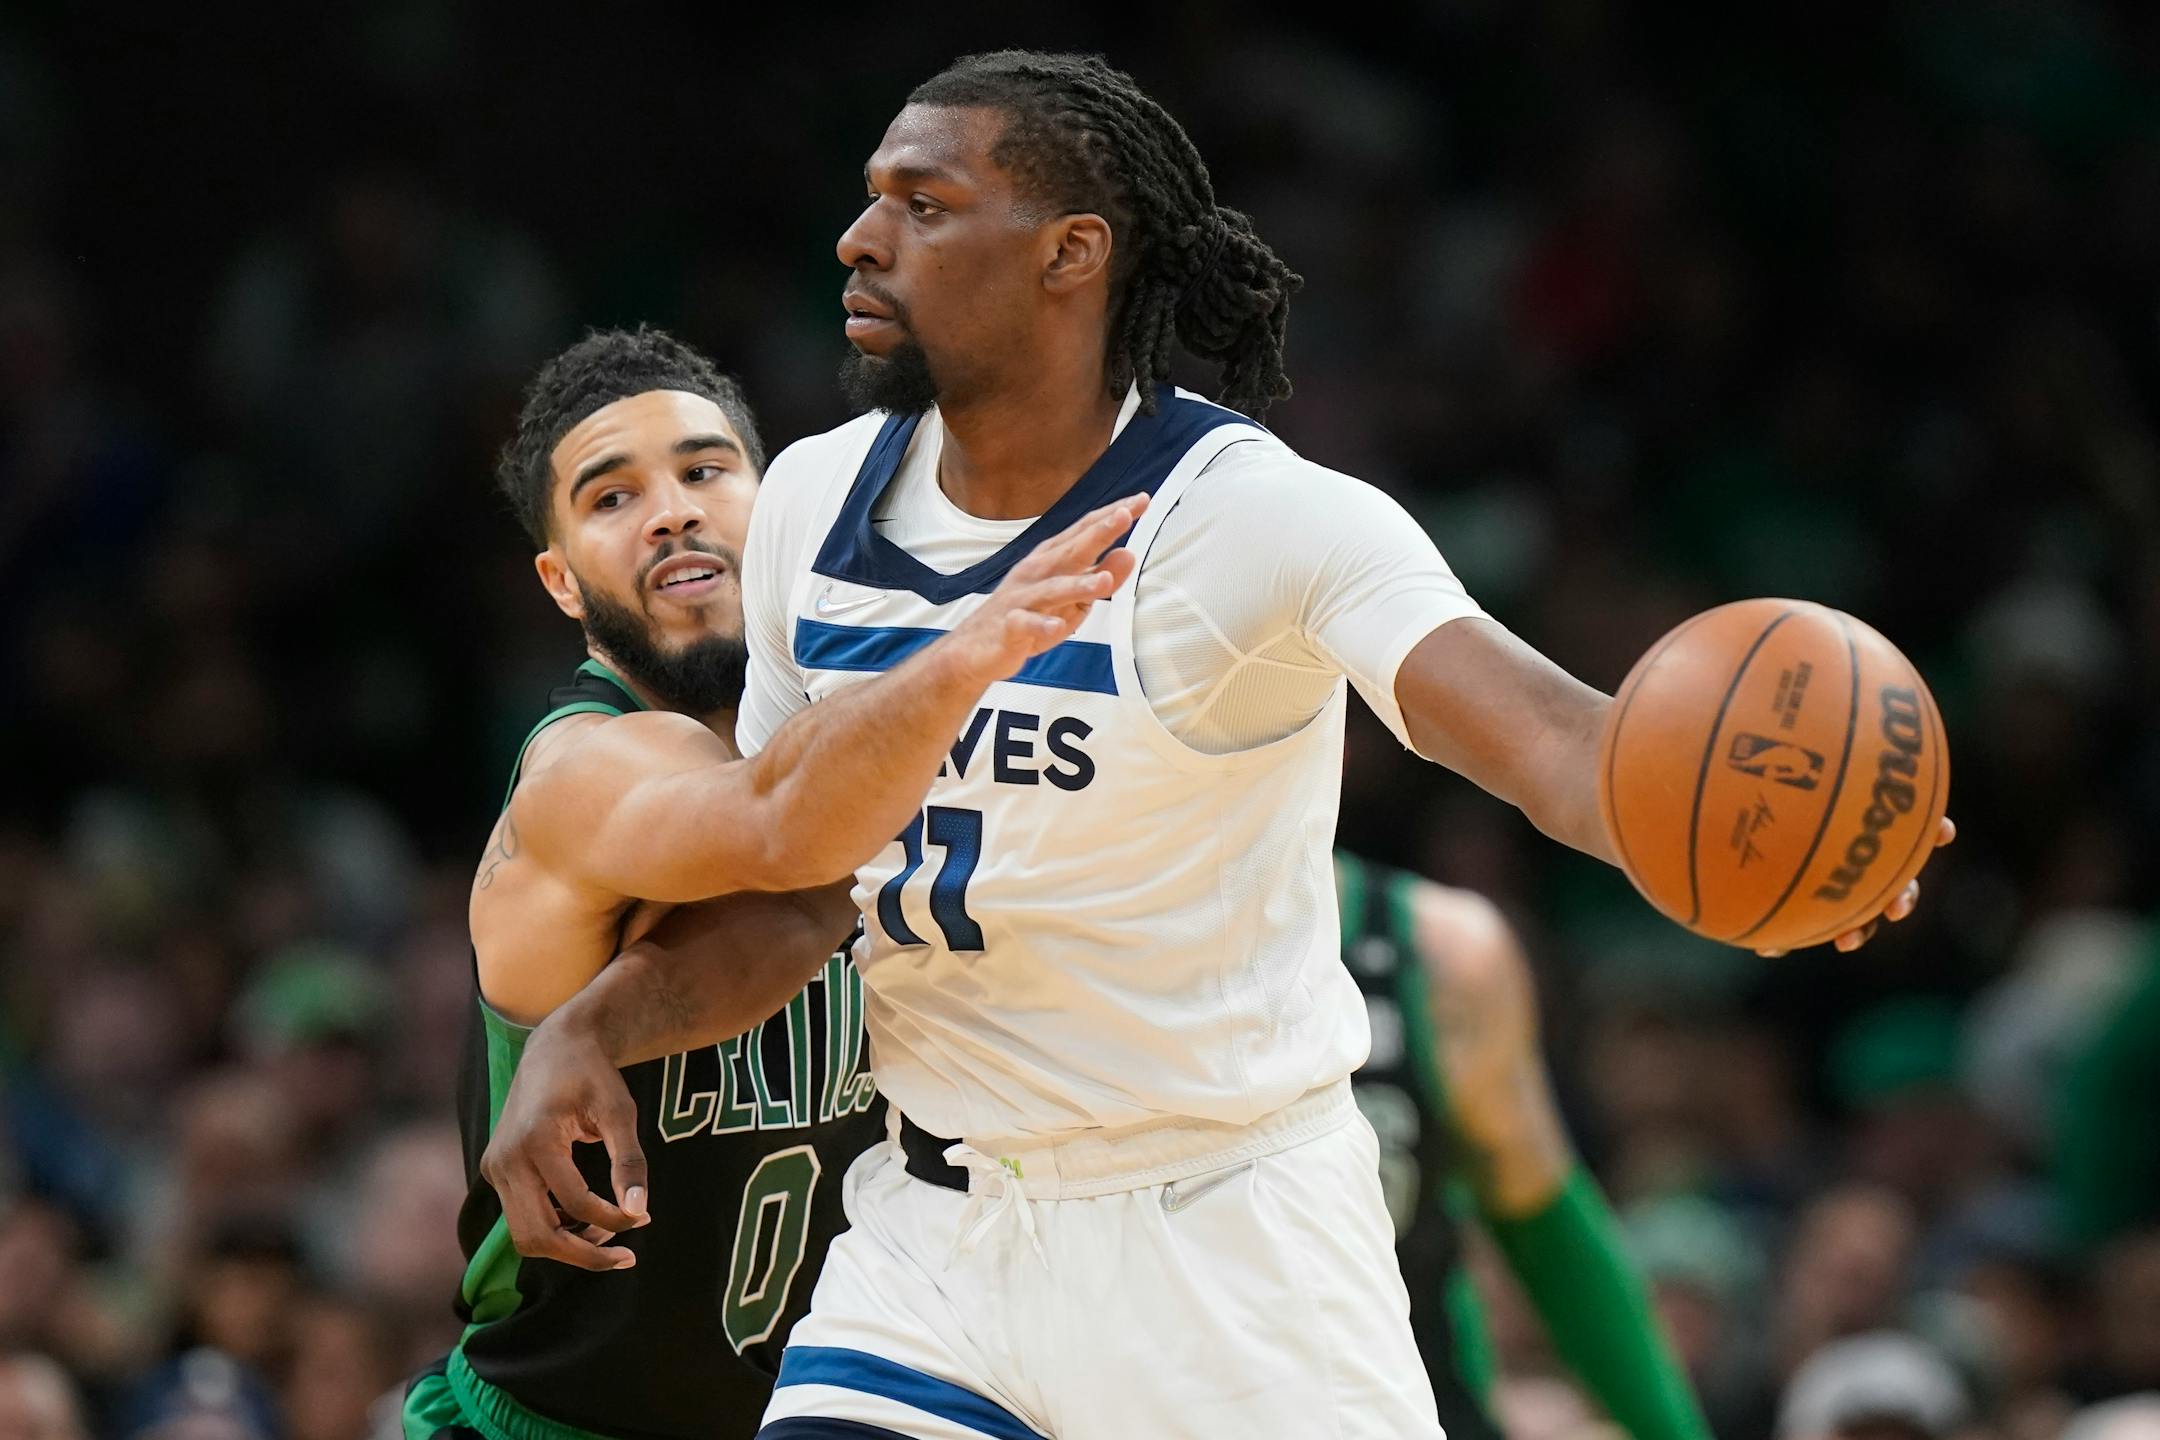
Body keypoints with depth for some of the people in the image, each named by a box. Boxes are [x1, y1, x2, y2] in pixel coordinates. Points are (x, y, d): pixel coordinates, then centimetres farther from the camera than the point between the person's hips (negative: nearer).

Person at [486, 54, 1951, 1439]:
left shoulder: (1255, 516, -18)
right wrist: (585, 1030, -5)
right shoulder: (817, 503, 1)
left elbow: (1543, 733, -33)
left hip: (1227, 1234, -5)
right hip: (938, 1220, 5)